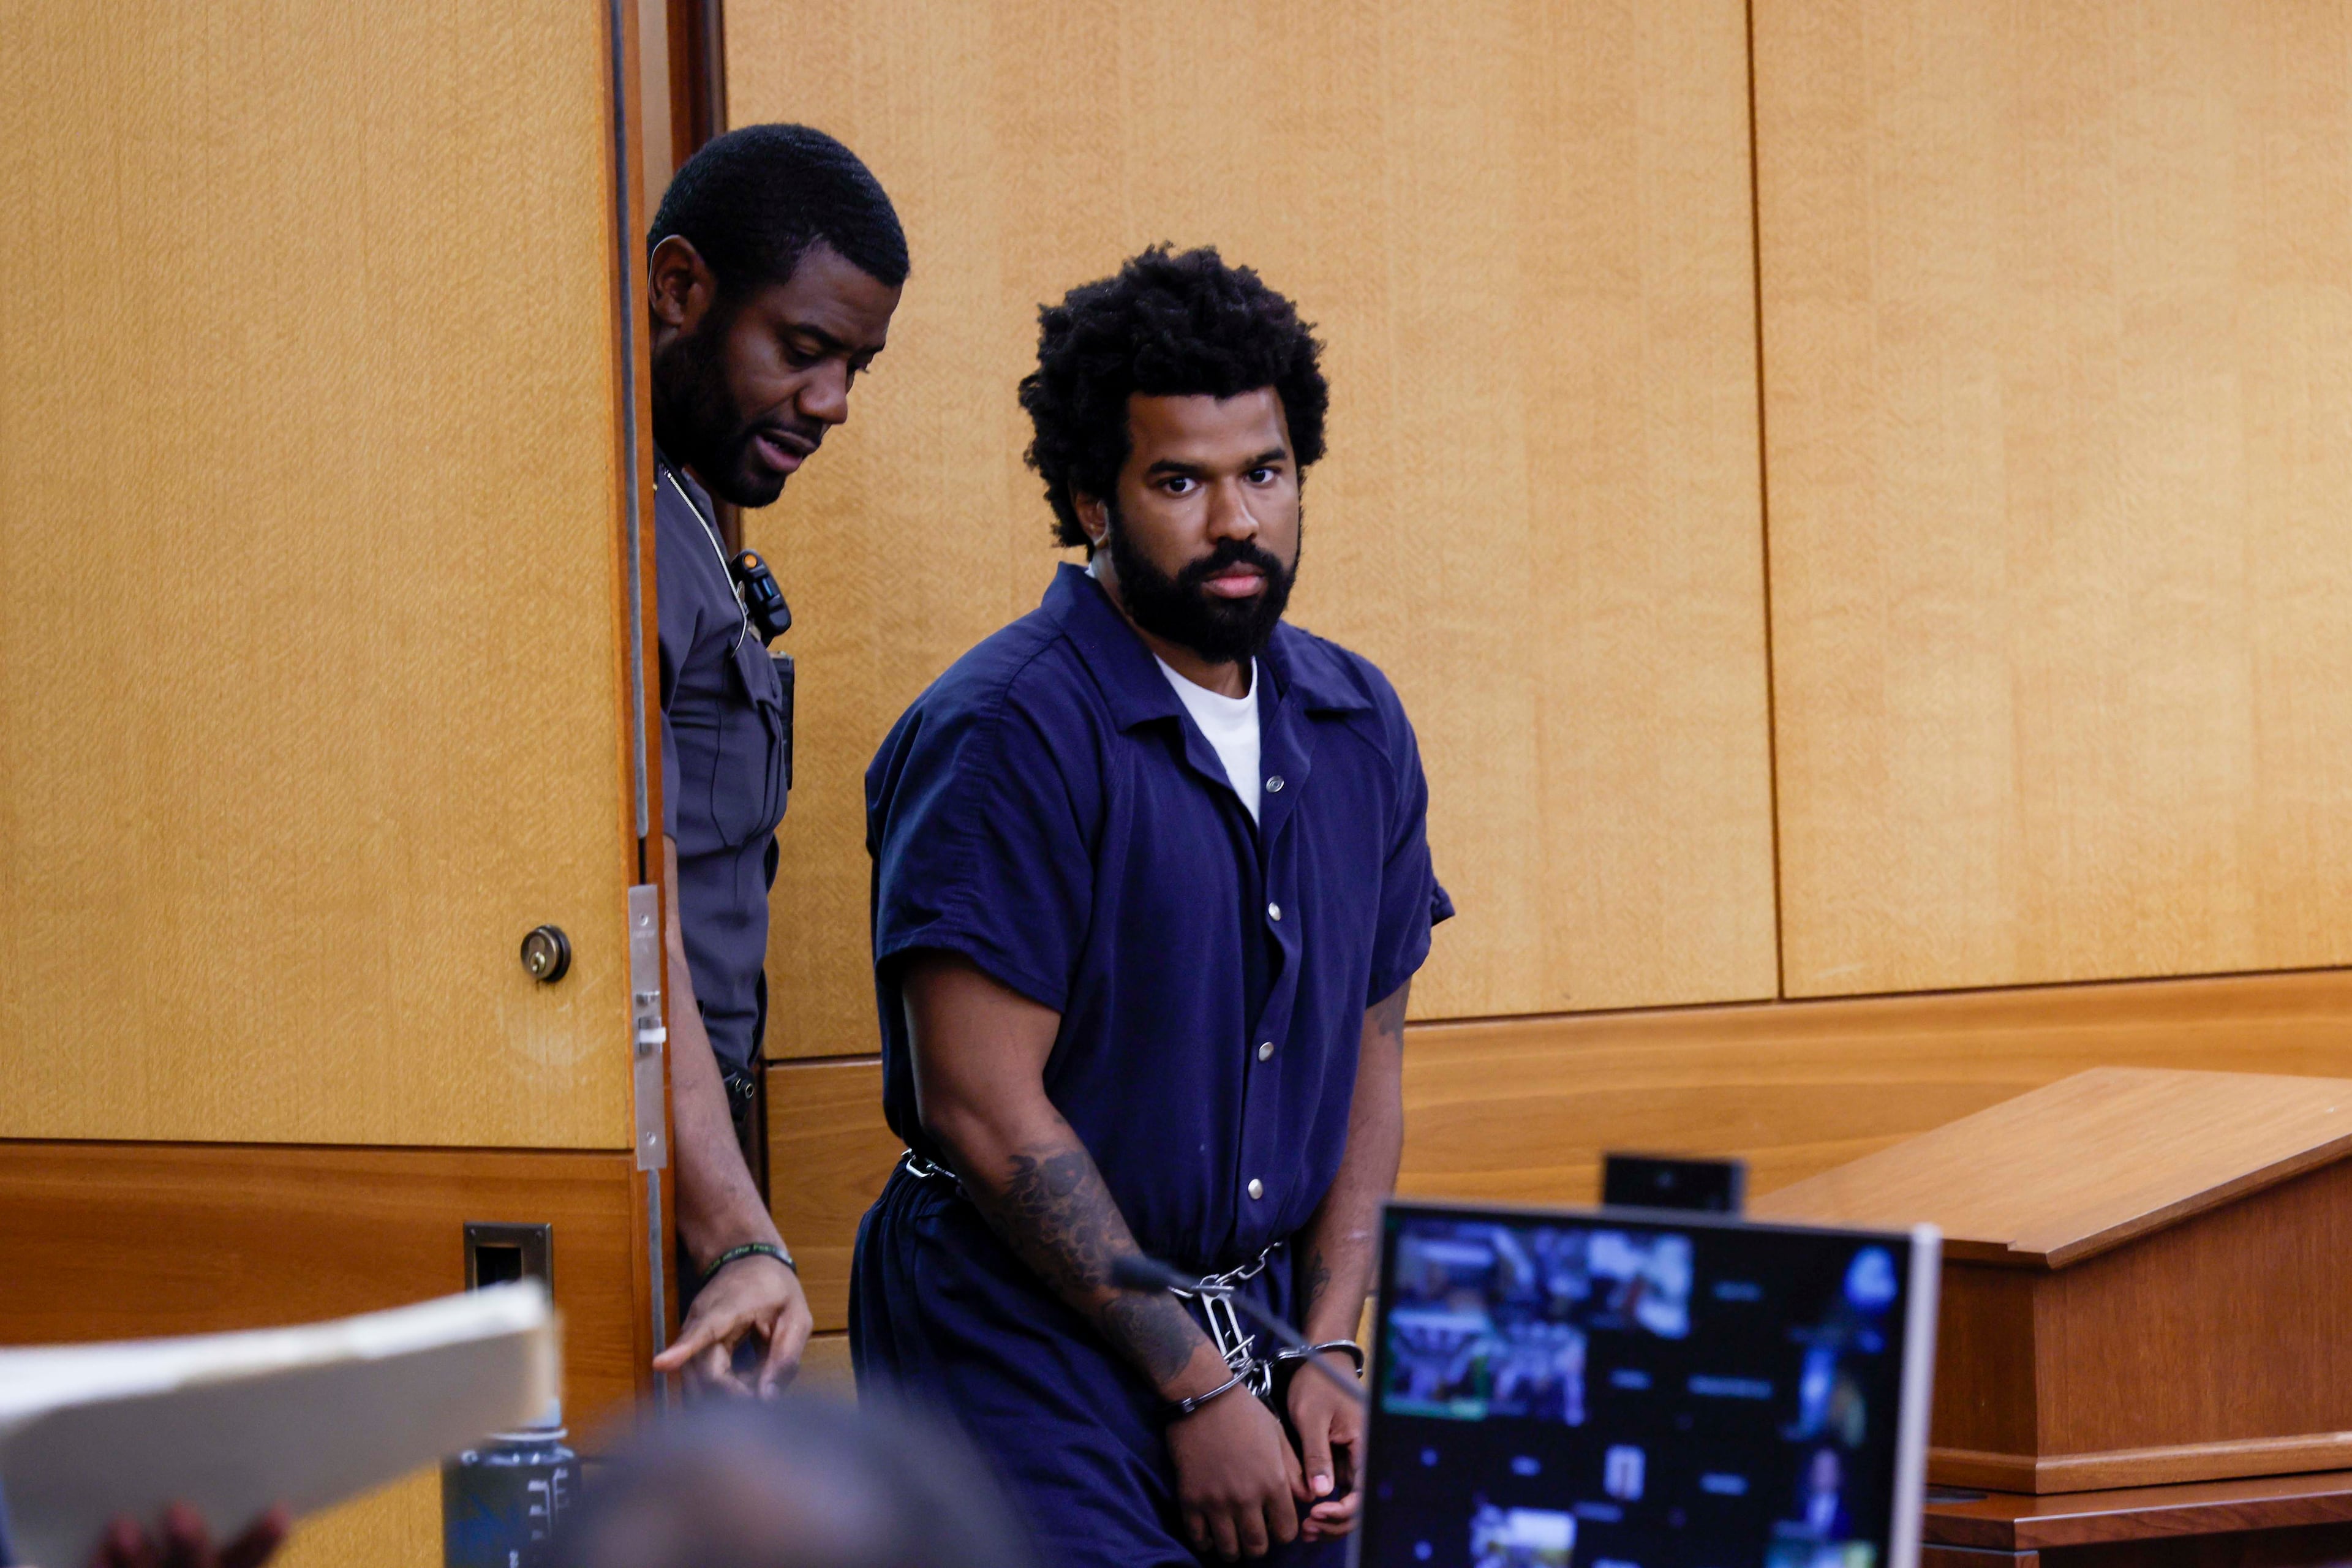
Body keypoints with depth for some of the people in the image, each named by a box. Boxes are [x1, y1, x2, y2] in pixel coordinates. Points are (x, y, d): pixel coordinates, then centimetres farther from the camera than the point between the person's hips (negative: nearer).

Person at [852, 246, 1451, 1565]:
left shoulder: (1358, 724, 8)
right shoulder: (1003, 734, -13)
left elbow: (1369, 1060, 11)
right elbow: (984, 1107, -15)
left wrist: (1329, 1355, 0)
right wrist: (1197, 1387, -13)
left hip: (1264, 1324, 6)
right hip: (1025, 1342, -5)